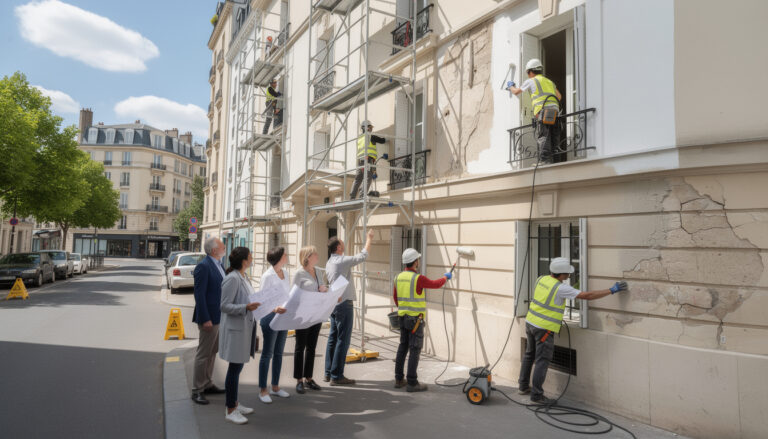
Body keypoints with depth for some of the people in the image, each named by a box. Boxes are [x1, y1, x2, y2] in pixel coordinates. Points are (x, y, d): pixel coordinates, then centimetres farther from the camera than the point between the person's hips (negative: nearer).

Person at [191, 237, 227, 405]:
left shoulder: (218, 265, 11)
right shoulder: (203, 266, -17)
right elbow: (199, 295, -19)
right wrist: (205, 319, -21)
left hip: (219, 317, 9)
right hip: (209, 317, -9)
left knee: (212, 353, 18)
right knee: (203, 354, 1)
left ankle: (207, 385, 31)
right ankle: (197, 390, 13)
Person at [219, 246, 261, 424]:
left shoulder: (244, 277, 11)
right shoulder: (232, 279, -18)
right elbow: (225, 306, -20)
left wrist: (255, 304, 9)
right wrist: (246, 307, -29)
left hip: (245, 327, 9)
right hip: (235, 329, -9)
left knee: (238, 367, 17)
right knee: (234, 368, 0)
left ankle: (234, 403, 30)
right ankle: (230, 411, 12)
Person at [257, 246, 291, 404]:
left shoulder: (285, 273, 8)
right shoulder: (267, 276, -14)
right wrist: (274, 309, -34)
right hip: (270, 317, -8)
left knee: (279, 353, 15)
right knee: (267, 353, 2)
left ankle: (275, 387, 27)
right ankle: (263, 390, 14)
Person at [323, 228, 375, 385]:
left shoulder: (329, 263, 11)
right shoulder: (342, 261, -16)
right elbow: (363, 256, -14)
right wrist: (369, 239, -1)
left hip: (334, 303, 9)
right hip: (344, 304, -9)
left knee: (333, 339, 13)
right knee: (343, 340, -3)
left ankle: (329, 373, 20)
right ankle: (336, 376, 1)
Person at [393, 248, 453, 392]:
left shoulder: (399, 277, 5)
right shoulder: (418, 278, -18)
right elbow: (436, 284, -2)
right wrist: (445, 277, 19)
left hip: (403, 318, 8)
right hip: (415, 319, -7)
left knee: (403, 348, 13)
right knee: (415, 350, -2)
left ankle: (399, 379, 20)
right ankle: (412, 382, 1)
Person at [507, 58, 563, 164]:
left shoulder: (531, 81, 12)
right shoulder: (549, 81, 29)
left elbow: (516, 92, 25)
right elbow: (559, 96, 23)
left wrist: (511, 86, 44)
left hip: (543, 111, -6)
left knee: (543, 137, -14)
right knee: (554, 137, 4)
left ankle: (545, 160, -24)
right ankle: (555, 160, 0)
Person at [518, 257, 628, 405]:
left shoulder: (541, 279, 3)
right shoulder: (561, 288, -18)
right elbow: (587, 296, -17)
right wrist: (612, 290, -12)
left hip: (530, 322, 8)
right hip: (544, 328, -8)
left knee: (530, 355, 20)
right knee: (542, 361, 1)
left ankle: (523, 386, 31)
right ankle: (536, 394, 7)